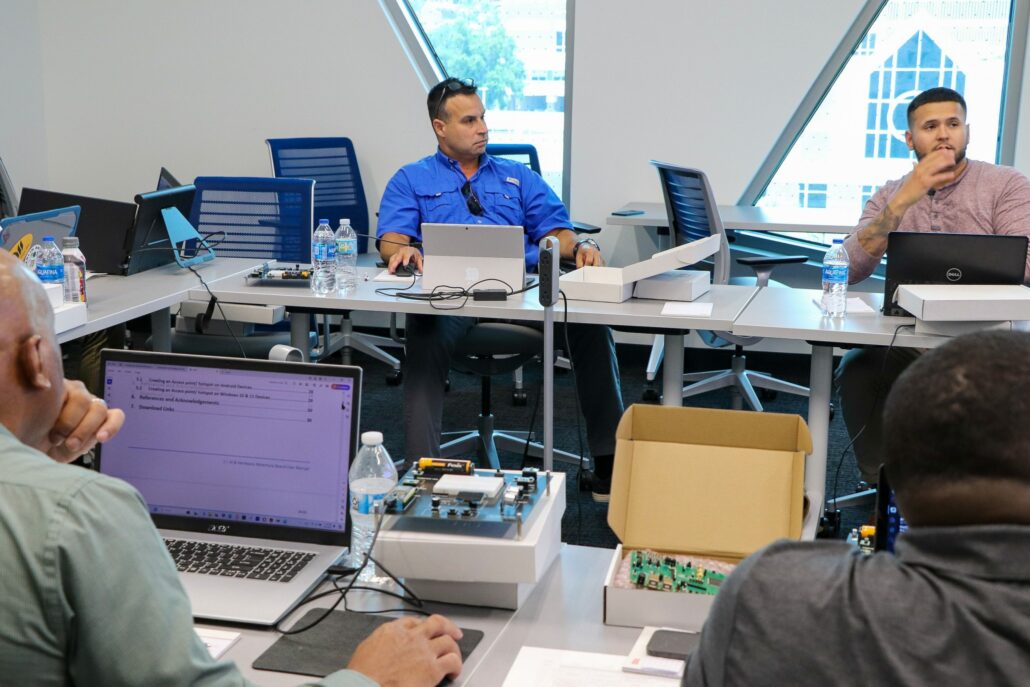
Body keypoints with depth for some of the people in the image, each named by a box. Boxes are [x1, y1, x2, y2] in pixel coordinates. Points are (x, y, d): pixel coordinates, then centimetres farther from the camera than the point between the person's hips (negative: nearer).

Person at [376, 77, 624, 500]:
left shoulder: (519, 177, 28)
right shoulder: (412, 180, 21)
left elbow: (555, 230, 18)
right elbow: (390, 240, 6)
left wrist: (578, 247, -7)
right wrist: (404, 251, -20)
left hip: (523, 285, 2)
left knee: (590, 324, -26)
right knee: (426, 337, -37)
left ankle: (609, 462, -23)